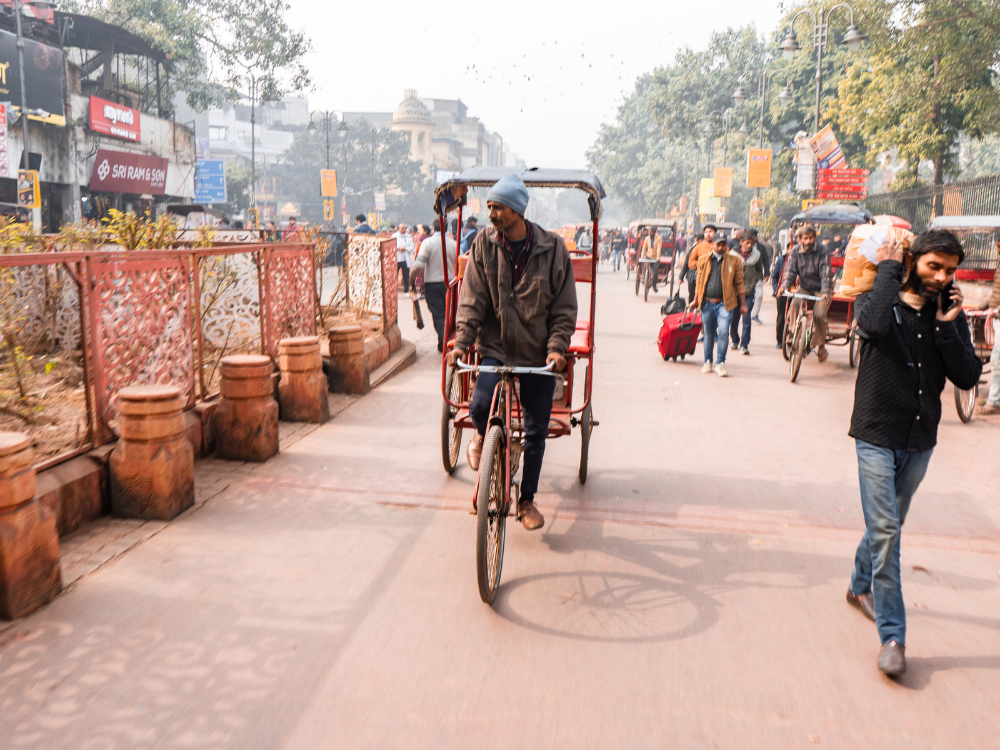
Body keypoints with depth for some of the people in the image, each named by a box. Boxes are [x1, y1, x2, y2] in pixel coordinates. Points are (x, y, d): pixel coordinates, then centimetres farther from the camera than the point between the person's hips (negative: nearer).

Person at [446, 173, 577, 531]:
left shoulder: (553, 249, -7)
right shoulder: (483, 245, -4)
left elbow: (565, 307, -3)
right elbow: (472, 300, -4)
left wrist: (557, 347, -16)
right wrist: (461, 342, -15)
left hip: (538, 354, 0)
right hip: (496, 347, 0)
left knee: (536, 430, 7)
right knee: (480, 407, -23)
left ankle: (527, 500, 27)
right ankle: (482, 435, 17)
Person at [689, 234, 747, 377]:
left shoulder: (734, 261, 4)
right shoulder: (704, 260, 8)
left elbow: (739, 283, 6)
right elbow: (699, 282, 16)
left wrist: (743, 304, 5)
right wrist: (696, 300, 17)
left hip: (725, 303, -2)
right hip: (707, 303, 2)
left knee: (723, 332, -14)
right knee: (709, 334, 11)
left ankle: (720, 363, 0)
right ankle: (708, 362, 26)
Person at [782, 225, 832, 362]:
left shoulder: (822, 252, -13)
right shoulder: (795, 251, -5)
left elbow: (825, 274, -19)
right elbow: (790, 270, -8)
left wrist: (825, 292, -33)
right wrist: (786, 286, -26)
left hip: (821, 290, -2)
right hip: (804, 288, 3)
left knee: (819, 314, -23)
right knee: (795, 305, -29)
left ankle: (821, 346, -2)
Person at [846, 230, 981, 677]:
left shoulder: (949, 313, 4)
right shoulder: (879, 301, -7)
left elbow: (968, 377, -3)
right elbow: (873, 324, -33)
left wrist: (947, 327, -14)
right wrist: (888, 269, -20)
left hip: (920, 439, 5)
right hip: (877, 435, -5)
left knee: (887, 526, 19)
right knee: (884, 531, -9)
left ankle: (861, 587, 42)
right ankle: (892, 635, -1)